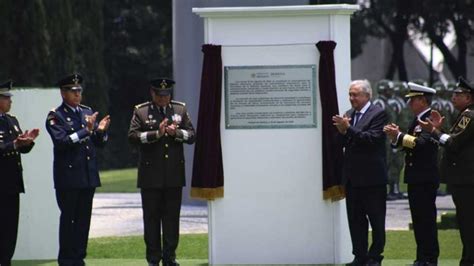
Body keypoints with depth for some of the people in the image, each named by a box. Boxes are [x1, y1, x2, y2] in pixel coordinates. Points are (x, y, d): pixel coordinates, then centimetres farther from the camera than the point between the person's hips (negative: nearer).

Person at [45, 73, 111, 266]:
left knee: (84, 218, 7)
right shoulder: (55, 116, -5)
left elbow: (99, 142, 14)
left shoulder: (87, 112, 13)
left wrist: (100, 131, -8)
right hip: (68, 176, -6)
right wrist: (86, 130, -22)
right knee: (68, 218, -2)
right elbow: (61, 142, -18)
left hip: (88, 176, 6)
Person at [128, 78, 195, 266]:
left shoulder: (180, 109, 10)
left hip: (174, 175, 2)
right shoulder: (141, 111, 2)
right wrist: (157, 134, -18)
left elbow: (191, 136, 7)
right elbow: (133, 137, -8)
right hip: (151, 176, -2)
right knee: (152, 217, 1)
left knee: (172, 216, 4)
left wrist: (175, 132, -12)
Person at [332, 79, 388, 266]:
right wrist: (342, 132, -9)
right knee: (355, 219, 8)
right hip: (352, 177, 7)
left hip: (371, 176, -7)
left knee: (376, 219, 1)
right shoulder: (349, 115, 14)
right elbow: (344, 143, 12)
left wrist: (348, 129, -22)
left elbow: (373, 138, -19)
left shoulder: (378, 114, -7)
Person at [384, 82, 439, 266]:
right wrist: (396, 138, -2)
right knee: (419, 220, 11)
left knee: (427, 219, -6)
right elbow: (409, 145, 15)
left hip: (426, 179, -9)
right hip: (416, 178, 9)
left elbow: (422, 142, -26)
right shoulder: (417, 120, 17)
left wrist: (399, 136, -26)